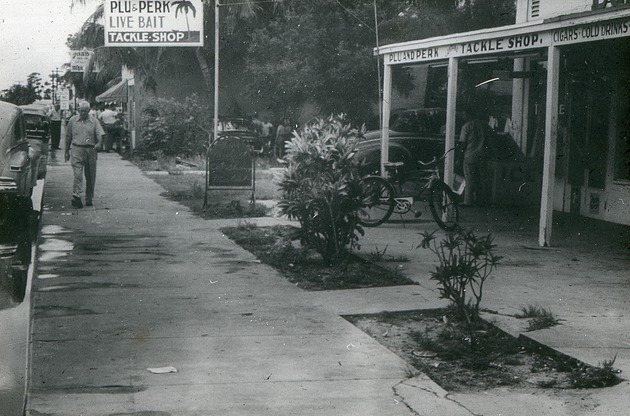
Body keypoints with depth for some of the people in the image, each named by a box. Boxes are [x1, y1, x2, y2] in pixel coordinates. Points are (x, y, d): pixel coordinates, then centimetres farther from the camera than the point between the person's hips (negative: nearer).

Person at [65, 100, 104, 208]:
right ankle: (76, 196, -18)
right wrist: (67, 152, 15)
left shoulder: (94, 121, 6)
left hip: (90, 150, 1)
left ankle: (89, 199, 18)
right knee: (78, 174, -14)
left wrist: (99, 143, -29)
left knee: (91, 176, 7)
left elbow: (100, 133, -7)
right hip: (77, 150, -1)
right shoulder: (73, 120, 8)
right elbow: (68, 137, 14)